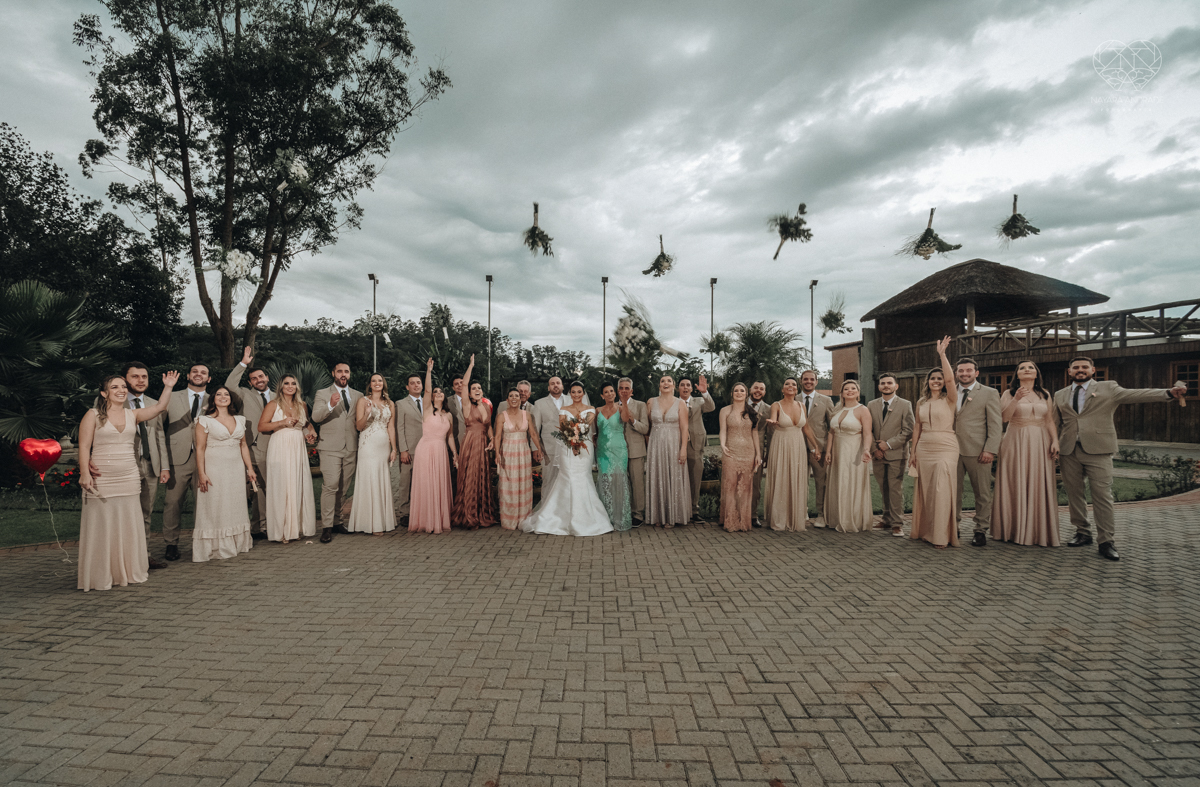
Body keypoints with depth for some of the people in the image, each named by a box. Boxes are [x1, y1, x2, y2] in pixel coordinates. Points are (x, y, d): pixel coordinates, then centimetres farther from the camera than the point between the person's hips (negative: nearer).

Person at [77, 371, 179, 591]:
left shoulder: (133, 415, 10)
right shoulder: (93, 415, -1)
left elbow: (159, 408, 0)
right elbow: (84, 447, -6)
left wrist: (168, 387, -11)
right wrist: (85, 473, -15)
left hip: (129, 479, 4)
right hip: (101, 480, -4)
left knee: (129, 524, 8)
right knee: (101, 526, 0)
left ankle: (128, 571, 19)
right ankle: (99, 576, 9)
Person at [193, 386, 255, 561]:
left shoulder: (239, 420, 10)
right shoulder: (205, 421, -4)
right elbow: (200, 448, -7)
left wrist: (250, 469, 10)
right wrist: (201, 474, -13)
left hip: (236, 470, 5)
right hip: (214, 469, -5)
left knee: (236, 507, 11)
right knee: (214, 508, 1)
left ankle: (237, 543, 21)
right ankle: (215, 548, 8)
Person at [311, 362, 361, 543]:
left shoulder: (358, 395, 14)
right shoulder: (323, 394, 4)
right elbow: (316, 417, -11)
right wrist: (330, 405, -29)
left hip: (351, 448, 4)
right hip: (330, 448, -3)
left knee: (343, 488, 8)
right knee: (330, 486, -12)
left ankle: (338, 522, 19)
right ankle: (327, 527, -8)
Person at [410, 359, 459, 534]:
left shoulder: (448, 415, 13)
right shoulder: (427, 409, 0)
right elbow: (427, 390, -14)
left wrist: (455, 454, 15)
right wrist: (429, 370, -20)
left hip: (441, 453, 4)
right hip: (425, 450, -4)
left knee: (441, 487, 6)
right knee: (425, 486, -2)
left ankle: (440, 521, 15)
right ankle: (425, 522, 7)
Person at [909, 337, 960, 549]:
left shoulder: (949, 399, -3)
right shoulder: (921, 402, 11)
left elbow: (950, 378, -21)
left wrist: (942, 354, -21)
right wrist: (913, 452, 11)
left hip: (946, 449, -5)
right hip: (924, 449, 5)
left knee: (942, 491, -8)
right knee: (925, 490, 10)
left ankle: (942, 535, 0)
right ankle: (925, 529, 22)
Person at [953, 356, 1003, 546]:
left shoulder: (989, 393, 3)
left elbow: (996, 424, -2)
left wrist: (990, 450, -11)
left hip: (977, 451, -3)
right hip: (953, 450, 3)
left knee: (982, 493, 5)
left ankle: (981, 531, 14)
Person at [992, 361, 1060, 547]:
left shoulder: (1044, 394, 12)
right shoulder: (1009, 394, 3)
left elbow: (1050, 420, 10)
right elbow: (1004, 417, -10)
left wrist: (1055, 441, -2)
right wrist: (1016, 399, -22)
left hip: (1039, 443, 3)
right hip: (1016, 443, -2)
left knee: (1039, 486, 2)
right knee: (1016, 486, -1)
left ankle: (1039, 532, 10)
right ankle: (1014, 530, 6)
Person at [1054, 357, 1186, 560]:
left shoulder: (1108, 388, 7)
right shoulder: (1060, 395, 14)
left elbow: (1135, 394, -6)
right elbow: (1055, 424, 15)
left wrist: (1169, 392, -20)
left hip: (1097, 451, -3)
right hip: (1068, 452, 3)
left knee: (1102, 496, -5)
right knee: (1073, 494, 8)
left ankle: (1107, 542, 2)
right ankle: (1083, 533, 21)